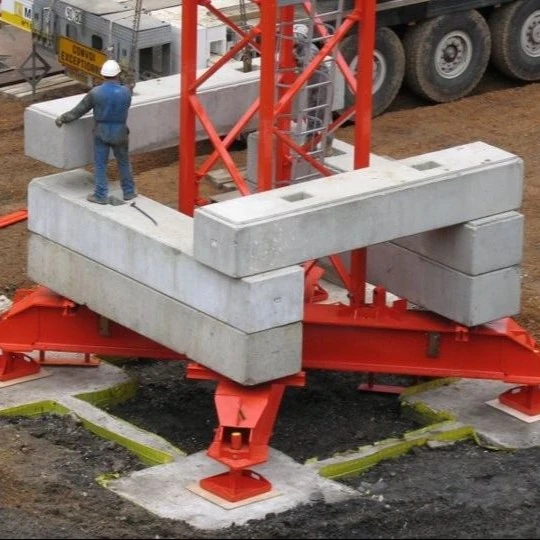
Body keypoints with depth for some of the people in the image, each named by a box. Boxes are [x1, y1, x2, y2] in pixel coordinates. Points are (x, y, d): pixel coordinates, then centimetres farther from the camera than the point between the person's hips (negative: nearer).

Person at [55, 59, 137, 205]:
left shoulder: (96, 92, -15)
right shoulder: (126, 92, -12)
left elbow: (79, 110, -6)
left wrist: (63, 119, 7)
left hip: (101, 132, -1)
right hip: (120, 133, 1)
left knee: (100, 164, 8)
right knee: (124, 162, 18)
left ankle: (101, 195, 11)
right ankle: (129, 191, 27)